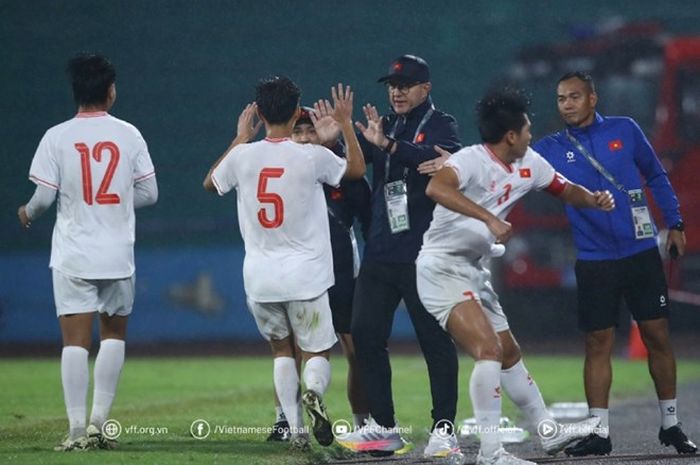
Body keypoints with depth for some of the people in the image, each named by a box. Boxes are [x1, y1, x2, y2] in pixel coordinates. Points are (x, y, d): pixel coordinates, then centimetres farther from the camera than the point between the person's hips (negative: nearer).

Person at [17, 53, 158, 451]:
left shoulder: (57, 137, -5)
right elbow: (149, 193, 2)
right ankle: (99, 422, 7)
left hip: (73, 256, -1)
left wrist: (28, 213, 15)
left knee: (75, 340, -1)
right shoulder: (128, 134, 0)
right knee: (115, 334, 15)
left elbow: (45, 196, -7)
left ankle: (78, 430, -6)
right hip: (118, 254, 1)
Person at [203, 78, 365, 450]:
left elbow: (210, 183, 20)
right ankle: (314, 392, -26)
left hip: (259, 278, 2)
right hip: (305, 276, -2)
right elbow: (357, 169, 13)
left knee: (281, 348, 20)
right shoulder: (312, 157, -8)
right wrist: (346, 123, 21)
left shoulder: (243, 156, -3)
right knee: (316, 352, 9)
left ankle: (295, 429, 8)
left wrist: (240, 139, 26)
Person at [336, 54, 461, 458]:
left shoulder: (441, 125, -1)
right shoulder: (382, 127, 16)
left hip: (424, 255, -6)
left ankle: (443, 429, -1)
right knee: (366, 335, 4)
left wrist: (389, 145, -35)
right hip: (380, 253, 6)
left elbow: (443, 159, -22)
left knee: (436, 341, -5)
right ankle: (384, 428, 11)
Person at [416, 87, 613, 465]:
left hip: (474, 271, 10)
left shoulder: (529, 164, 5)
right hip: (441, 268, -10)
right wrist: (489, 219, -47)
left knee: (510, 353, 19)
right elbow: (436, 188, -41)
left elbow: (564, 190, 19)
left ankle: (550, 433, 32)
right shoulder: (472, 160, -22)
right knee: (488, 349, -22)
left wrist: (594, 200, -4)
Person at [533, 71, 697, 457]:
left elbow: (656, 176, 11)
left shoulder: (624, 130, 1)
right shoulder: (552, 149, 0)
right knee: (598, 344, -1)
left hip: (642, 253, 0)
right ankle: (599, 433, 4)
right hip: (594, 261, 0)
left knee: (657, 337, 3)